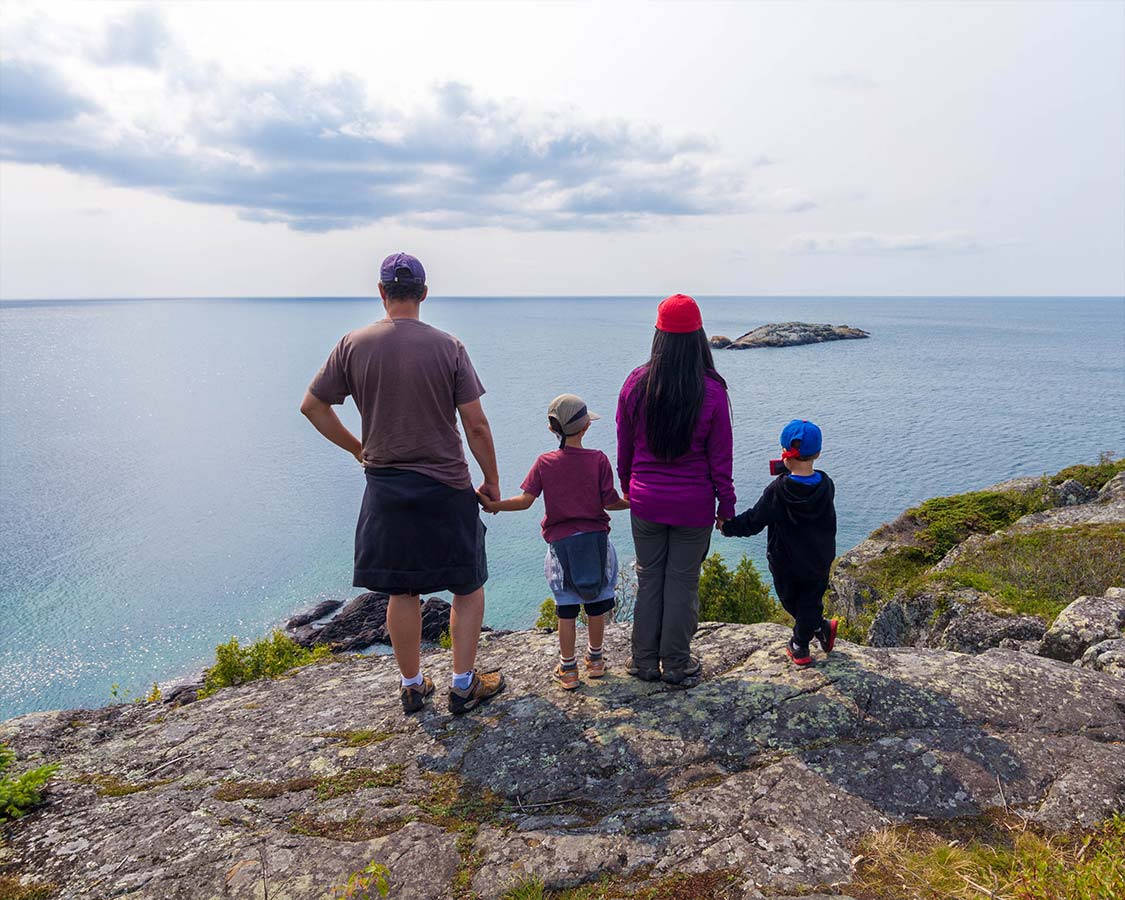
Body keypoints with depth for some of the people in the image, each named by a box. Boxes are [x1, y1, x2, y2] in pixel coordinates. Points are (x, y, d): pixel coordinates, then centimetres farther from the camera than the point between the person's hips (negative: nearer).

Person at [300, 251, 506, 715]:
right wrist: (491, 480, 3)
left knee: (402, 591, 14)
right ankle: (464, 685, 19)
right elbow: (476, 425, -10)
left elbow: (312, 406, 4)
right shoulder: (447, 346, -9)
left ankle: (412, 686, 28)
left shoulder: (353, 345, -3)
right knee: (468, 586, 13)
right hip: (447, 486, -2)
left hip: (385, 486, 3)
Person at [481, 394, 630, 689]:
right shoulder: (598, 460, -6)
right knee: (596, 603, 15)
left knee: (566, 609, 8)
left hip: (560, 542, 0)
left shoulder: (544, 463, -5)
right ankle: (595, 659, 30)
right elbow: (610, 501, -6)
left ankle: (568, 669, 16)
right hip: (596, 540, 0)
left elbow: (525, 499, -11)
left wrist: (493, 505, -1)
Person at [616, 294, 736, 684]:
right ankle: (676, 664, 24)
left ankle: (645, 661, 26)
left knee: (649, 579, 15)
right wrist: (726, 506, 5)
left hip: (646, 502, 2)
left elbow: (624, 447, 3)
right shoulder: (711, 391, -13)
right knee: (682, 583, 10)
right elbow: (720, 458, -7)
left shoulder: (636, 383, -7)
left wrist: (628, 487, 19)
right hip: (694, 506, -2)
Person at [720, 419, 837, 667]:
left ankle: (822, 628, 23)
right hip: (819, 561, 3)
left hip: (784, 561, -2)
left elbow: (754, 521, -16)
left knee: (791, 600, 19)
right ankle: (800, 646, 17)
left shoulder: (777, 491, -21)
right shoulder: (826, 486, -10)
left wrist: (728, 526, -2)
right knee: (809, 601, 14)